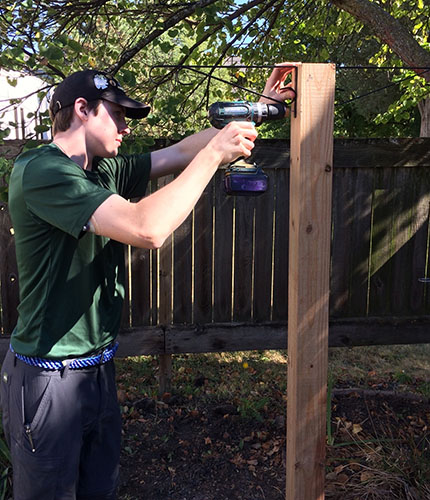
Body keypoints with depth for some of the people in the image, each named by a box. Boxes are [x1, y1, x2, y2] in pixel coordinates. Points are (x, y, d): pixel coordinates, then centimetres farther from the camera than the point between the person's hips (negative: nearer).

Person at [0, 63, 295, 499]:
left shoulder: (103, 172, 7)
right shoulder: (39, 170, -20)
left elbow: (178, 153, 12)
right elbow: (147, 229, -33)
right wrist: (213, 153, -23)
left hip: (98, 367, 8)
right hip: (48, 379, -8)